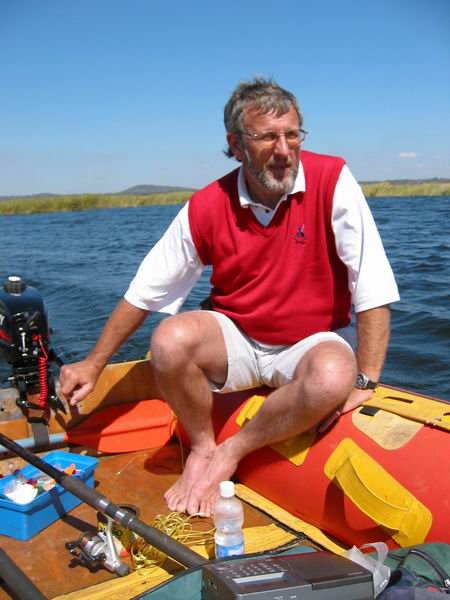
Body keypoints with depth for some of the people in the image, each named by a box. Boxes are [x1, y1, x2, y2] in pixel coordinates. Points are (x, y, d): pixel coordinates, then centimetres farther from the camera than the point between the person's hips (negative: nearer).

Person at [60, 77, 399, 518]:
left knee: (332, 380, -35)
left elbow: (372, 289, -17)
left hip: (314, 342, -1)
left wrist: (363, 381, -22)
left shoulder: (332, 181, -15)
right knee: (169, 340, -26)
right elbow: (145, 291, -3)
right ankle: (201, 447, 1)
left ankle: (230, 453, -8)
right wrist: (94, 364, -2)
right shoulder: (205, 208, -10)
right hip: (237, 339, 2)